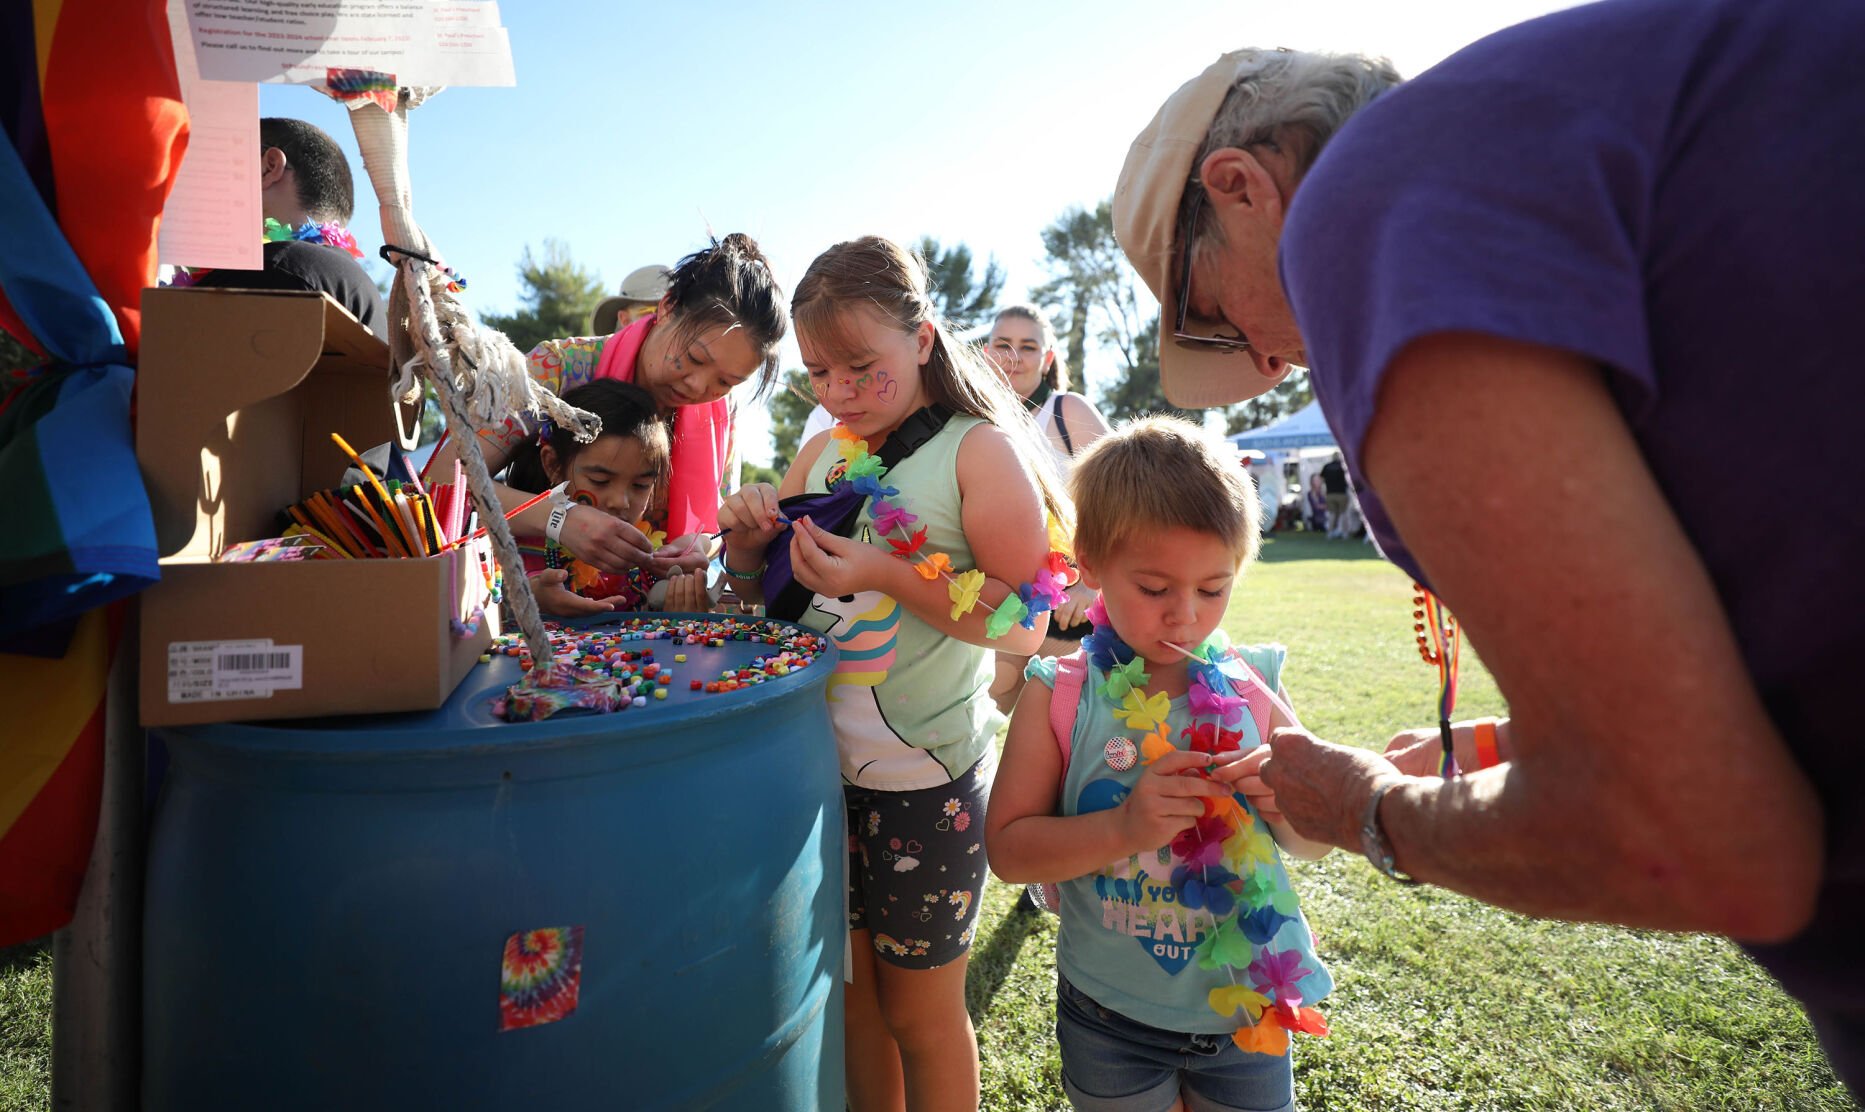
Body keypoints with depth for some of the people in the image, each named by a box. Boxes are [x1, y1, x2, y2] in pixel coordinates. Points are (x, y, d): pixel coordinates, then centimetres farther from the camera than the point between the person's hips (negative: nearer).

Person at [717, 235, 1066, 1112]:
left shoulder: (981, 448, -9)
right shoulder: (823, 455, 8)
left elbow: (1025, 625, -15)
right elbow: (769, 594, 16)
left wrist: (887, 575, -25)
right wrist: (749, 540, -6)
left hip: (924, 776, -5)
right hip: (819, 760, 6)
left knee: (920, 1011, 13)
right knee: (846, 993, 19)